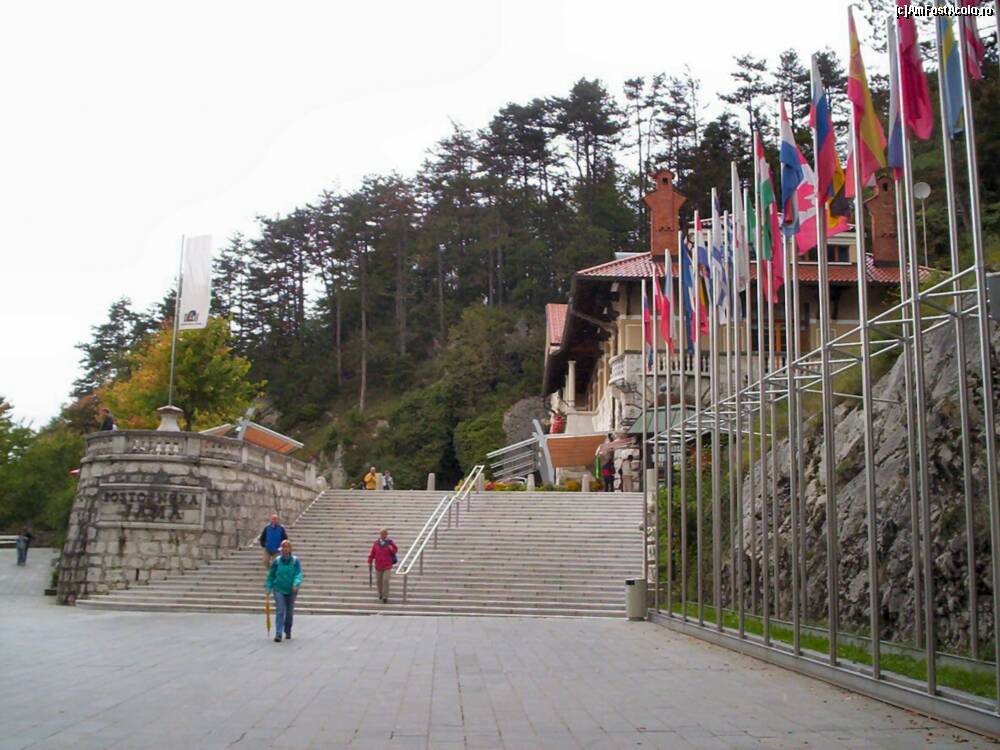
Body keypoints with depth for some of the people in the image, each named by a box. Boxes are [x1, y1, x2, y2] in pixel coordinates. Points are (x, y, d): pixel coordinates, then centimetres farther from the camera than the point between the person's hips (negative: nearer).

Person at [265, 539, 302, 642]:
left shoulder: (295, 561, -2)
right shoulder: (276, 561, -1)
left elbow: (298, 574, -11)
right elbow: (271, 575, 4)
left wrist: (296, 584, -27)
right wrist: (268, 588, 0)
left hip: (291, 590, 1)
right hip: (279, 589, -1)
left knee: (290, 612, 11)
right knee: (280, 611, -13)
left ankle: (288, 632, 31)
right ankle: (278, 634, -16)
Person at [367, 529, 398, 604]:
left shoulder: (390, 542, -4)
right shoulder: (376, 543, -1)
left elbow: (396, 550, 3)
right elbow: (372, 553, 2)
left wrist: (391, 549, -18)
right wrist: (370, 562, 1)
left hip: (387, 566, -2)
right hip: (378, 566, 2)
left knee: (386, 580, -13)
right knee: (379, 581, 11)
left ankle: (385, 597, -7)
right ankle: (380, 594, 34)